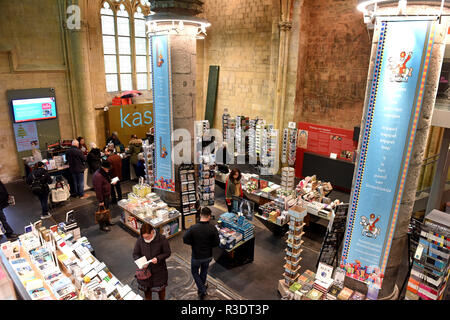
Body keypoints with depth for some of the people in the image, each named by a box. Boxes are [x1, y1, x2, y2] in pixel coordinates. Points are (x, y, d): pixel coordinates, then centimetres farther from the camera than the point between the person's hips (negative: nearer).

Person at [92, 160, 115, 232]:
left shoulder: (105, 173, 4)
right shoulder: (98, 176, -28)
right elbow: (98, 189, -26)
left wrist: (109, 194, 20)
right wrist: (100, 201, -23)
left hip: (107, 195, 9)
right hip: (102, 196, -9)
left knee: (107, 209, 23)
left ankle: (107, 221, 40)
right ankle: (102, 226, 18)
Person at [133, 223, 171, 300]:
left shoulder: (162, 239, -20)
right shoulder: (140, 240, -14)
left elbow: (167, 253, -10)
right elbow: (135, 254, -3)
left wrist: (158, 258, -27)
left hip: (159, 270, -1)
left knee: (161, 288, 20)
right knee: (146, 289, 19)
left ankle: (162, 299, 47)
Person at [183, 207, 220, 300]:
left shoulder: (193, 228, -24)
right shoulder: (213, 229, -20)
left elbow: (185, 240, -15)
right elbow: (216, 243, -12)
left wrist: (194, 244, 1)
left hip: (196, 256, -2)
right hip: (208, 256, 2)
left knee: (194, 272, 24)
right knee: (204, 271, 29)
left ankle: (202, 290, 20)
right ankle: (203, 285, 49)